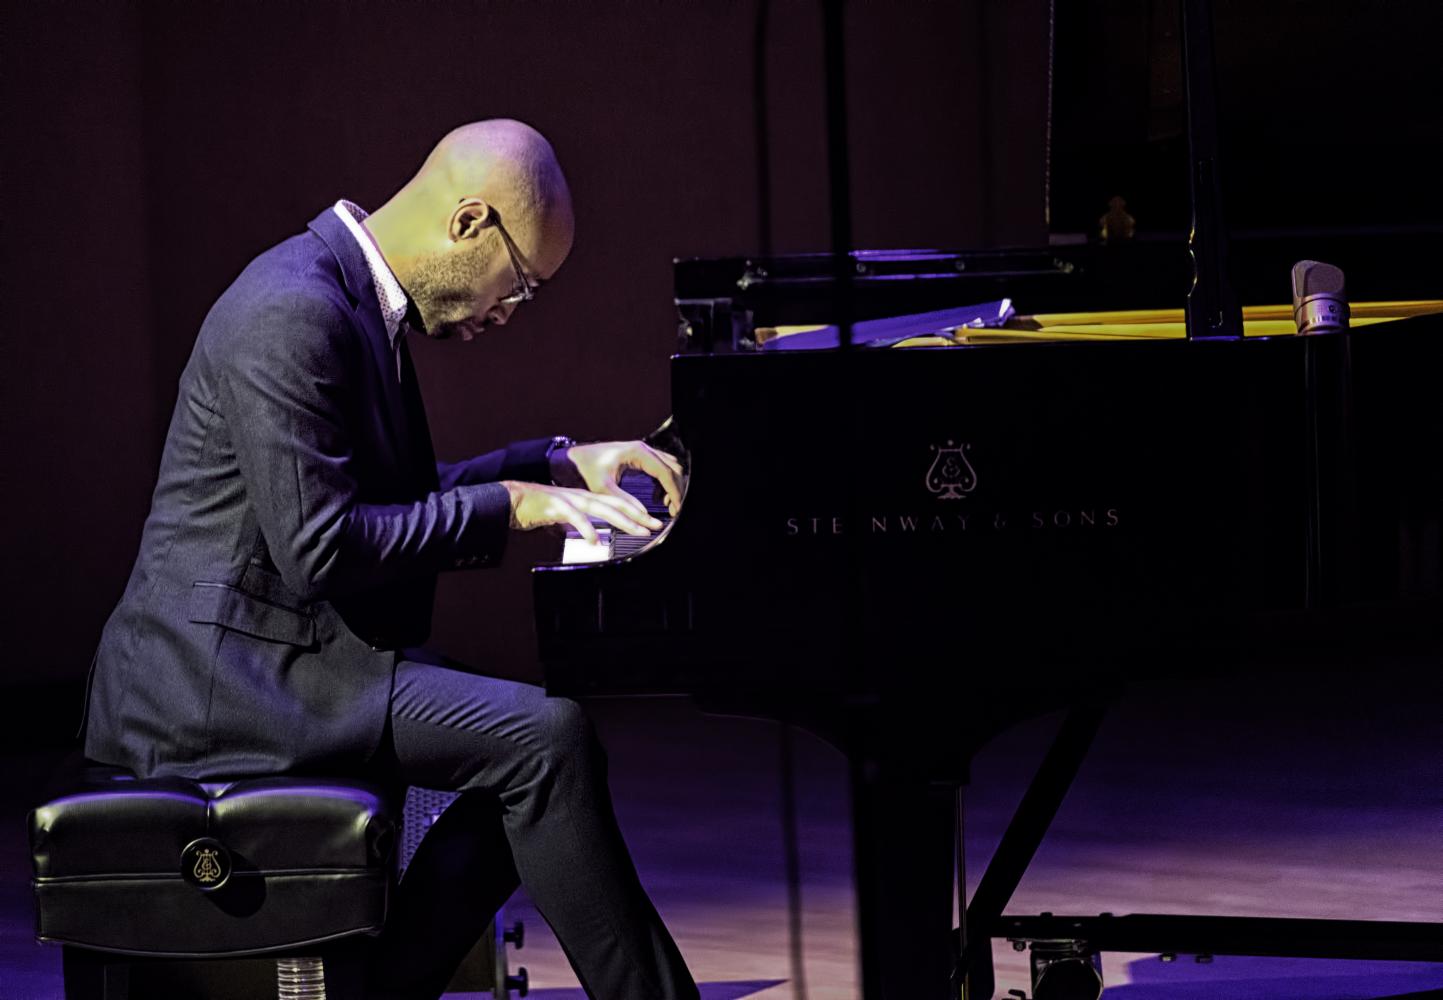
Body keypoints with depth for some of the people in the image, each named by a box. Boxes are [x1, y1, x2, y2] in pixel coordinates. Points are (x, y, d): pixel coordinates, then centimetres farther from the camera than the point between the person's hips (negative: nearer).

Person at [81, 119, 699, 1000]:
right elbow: (320, 550, -24)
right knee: (549, 743, -20)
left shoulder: (359, 300, 14)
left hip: (281, 650, 11)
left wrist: (561, 466, 15)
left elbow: (409, 500, 26)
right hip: (223, 671, -11)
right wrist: (511, 504, -17)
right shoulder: (294, 315, -19)